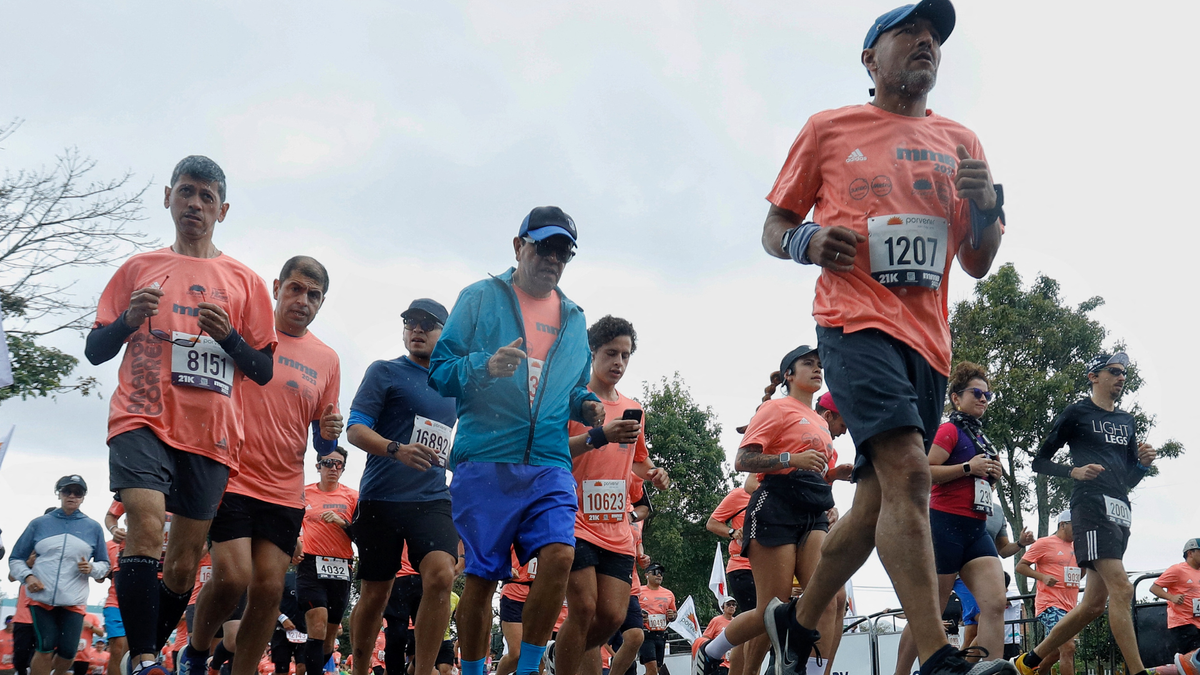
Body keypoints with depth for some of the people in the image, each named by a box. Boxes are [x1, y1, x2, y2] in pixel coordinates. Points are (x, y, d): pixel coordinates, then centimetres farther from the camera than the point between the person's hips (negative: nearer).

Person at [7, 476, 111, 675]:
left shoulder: (93, 528, 11)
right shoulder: (39, 524, 9)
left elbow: (104, 565, 15)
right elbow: (16, 559, 11)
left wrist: (91, 568, -8)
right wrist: (27, 576, -9)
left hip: (74, 601, 1)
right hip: (41, 597, -1)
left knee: (68, 652, -6)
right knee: (46, 648, -12)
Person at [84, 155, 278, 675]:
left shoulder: (245, 282, 14)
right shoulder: (139, 268, 14)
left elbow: (263, 371, 11)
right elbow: (95, 350, 14)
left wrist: (227, 335, -7)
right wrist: (128, 320, -7)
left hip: (211, 435, 2)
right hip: (143, 419, -2)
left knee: (185, 563, 4)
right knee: (146, 526, -24)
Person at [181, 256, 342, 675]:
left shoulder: (327, 361, 11)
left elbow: (323, 446, 17)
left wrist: (329, 434, -7)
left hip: (285, 492, 4)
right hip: (231, 479, -3)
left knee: (269, 588, -2)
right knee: (233, 576, -14)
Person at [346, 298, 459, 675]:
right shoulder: (384, 372, 3)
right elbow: (355, 430, -6)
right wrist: (396, 450, -22)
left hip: (433, 499, 2)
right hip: (381, 499, -2)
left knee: (441, 576, -21)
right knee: (375, 594, 5)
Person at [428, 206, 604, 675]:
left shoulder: (574, 319, 20)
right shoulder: (480, 298, 7)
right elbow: (439, 371, 2)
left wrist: (586, 405, 7)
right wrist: (484, 366, -18)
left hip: (549, 465, 3)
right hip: (486, 461, -3)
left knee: (560, 555, -18)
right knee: (480, 577, -1)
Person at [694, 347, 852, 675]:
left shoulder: (821, 423, 24)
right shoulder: (778, 408, 2)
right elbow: (743, 460, -8)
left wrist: (835, 473, 11)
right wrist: (792, 459, -20)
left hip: (814, 514, 7)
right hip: (777, 509, -7)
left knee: (827, 601, -16)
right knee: (772, 613, -6)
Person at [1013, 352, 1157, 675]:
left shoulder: (1127, 421, 24)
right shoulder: (1076, 413, 4)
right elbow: (1039, 461, 3)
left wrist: (1144, 463, 3)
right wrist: (1074, 471, -14)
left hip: (1120, 512, 8)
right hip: (1092, 504, -8)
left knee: (1094, 603, 5)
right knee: (1122, 588, -21)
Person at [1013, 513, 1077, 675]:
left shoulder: (1076, 547, 17)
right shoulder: (1044, 543, -4)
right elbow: (1020, 566, -4)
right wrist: (1043, 577, -19)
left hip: (1070, 607, 8)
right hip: (1051, 605, -8)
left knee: (1058, 652, 13)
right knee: (1068, 647, -21)